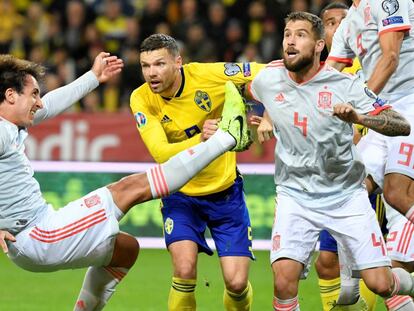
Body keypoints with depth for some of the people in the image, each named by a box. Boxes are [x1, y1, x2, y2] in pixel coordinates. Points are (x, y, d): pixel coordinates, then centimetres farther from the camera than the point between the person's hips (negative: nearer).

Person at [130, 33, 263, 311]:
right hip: (181, 195, 0)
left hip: (225, 191, 0)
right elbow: (161, 153, -27)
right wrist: (200, 140, -42)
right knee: (184, 270, -21)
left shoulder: (207, 74, -18)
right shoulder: (141, 99, -15)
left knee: (237, 282, -5)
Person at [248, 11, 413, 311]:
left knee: (380, 284, -5)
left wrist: (358, 117, -35)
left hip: (346, 194, -1)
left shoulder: (344, 85, -14)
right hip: (296, 195, 1)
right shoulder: (268, 79, -4)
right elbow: (244, 92, 22)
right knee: (284, 281, -22)